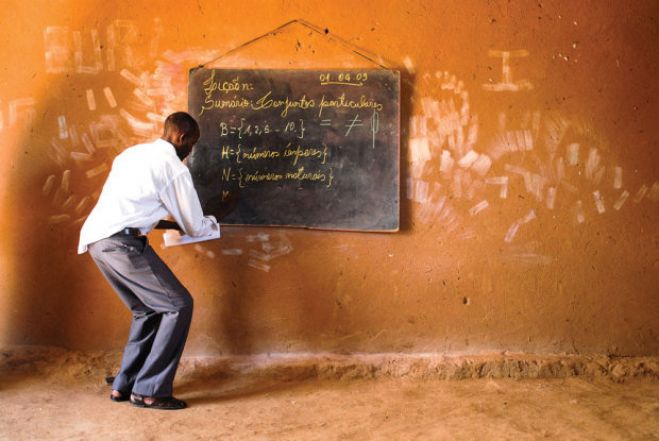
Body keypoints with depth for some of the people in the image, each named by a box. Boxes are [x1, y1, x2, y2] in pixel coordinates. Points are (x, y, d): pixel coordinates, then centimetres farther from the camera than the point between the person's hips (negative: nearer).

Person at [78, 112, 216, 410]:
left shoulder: (133, 153, 21)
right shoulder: (174, 168, -4)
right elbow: (195, 227, 3)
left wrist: (172, 224, 30)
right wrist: (212, 224, 26)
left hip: (97, 240, 9)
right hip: (122, 243, -9)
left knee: (148, 309, 19)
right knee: (178, 306, -1)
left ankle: (124, 386, 23)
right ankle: (149, 390, 1)